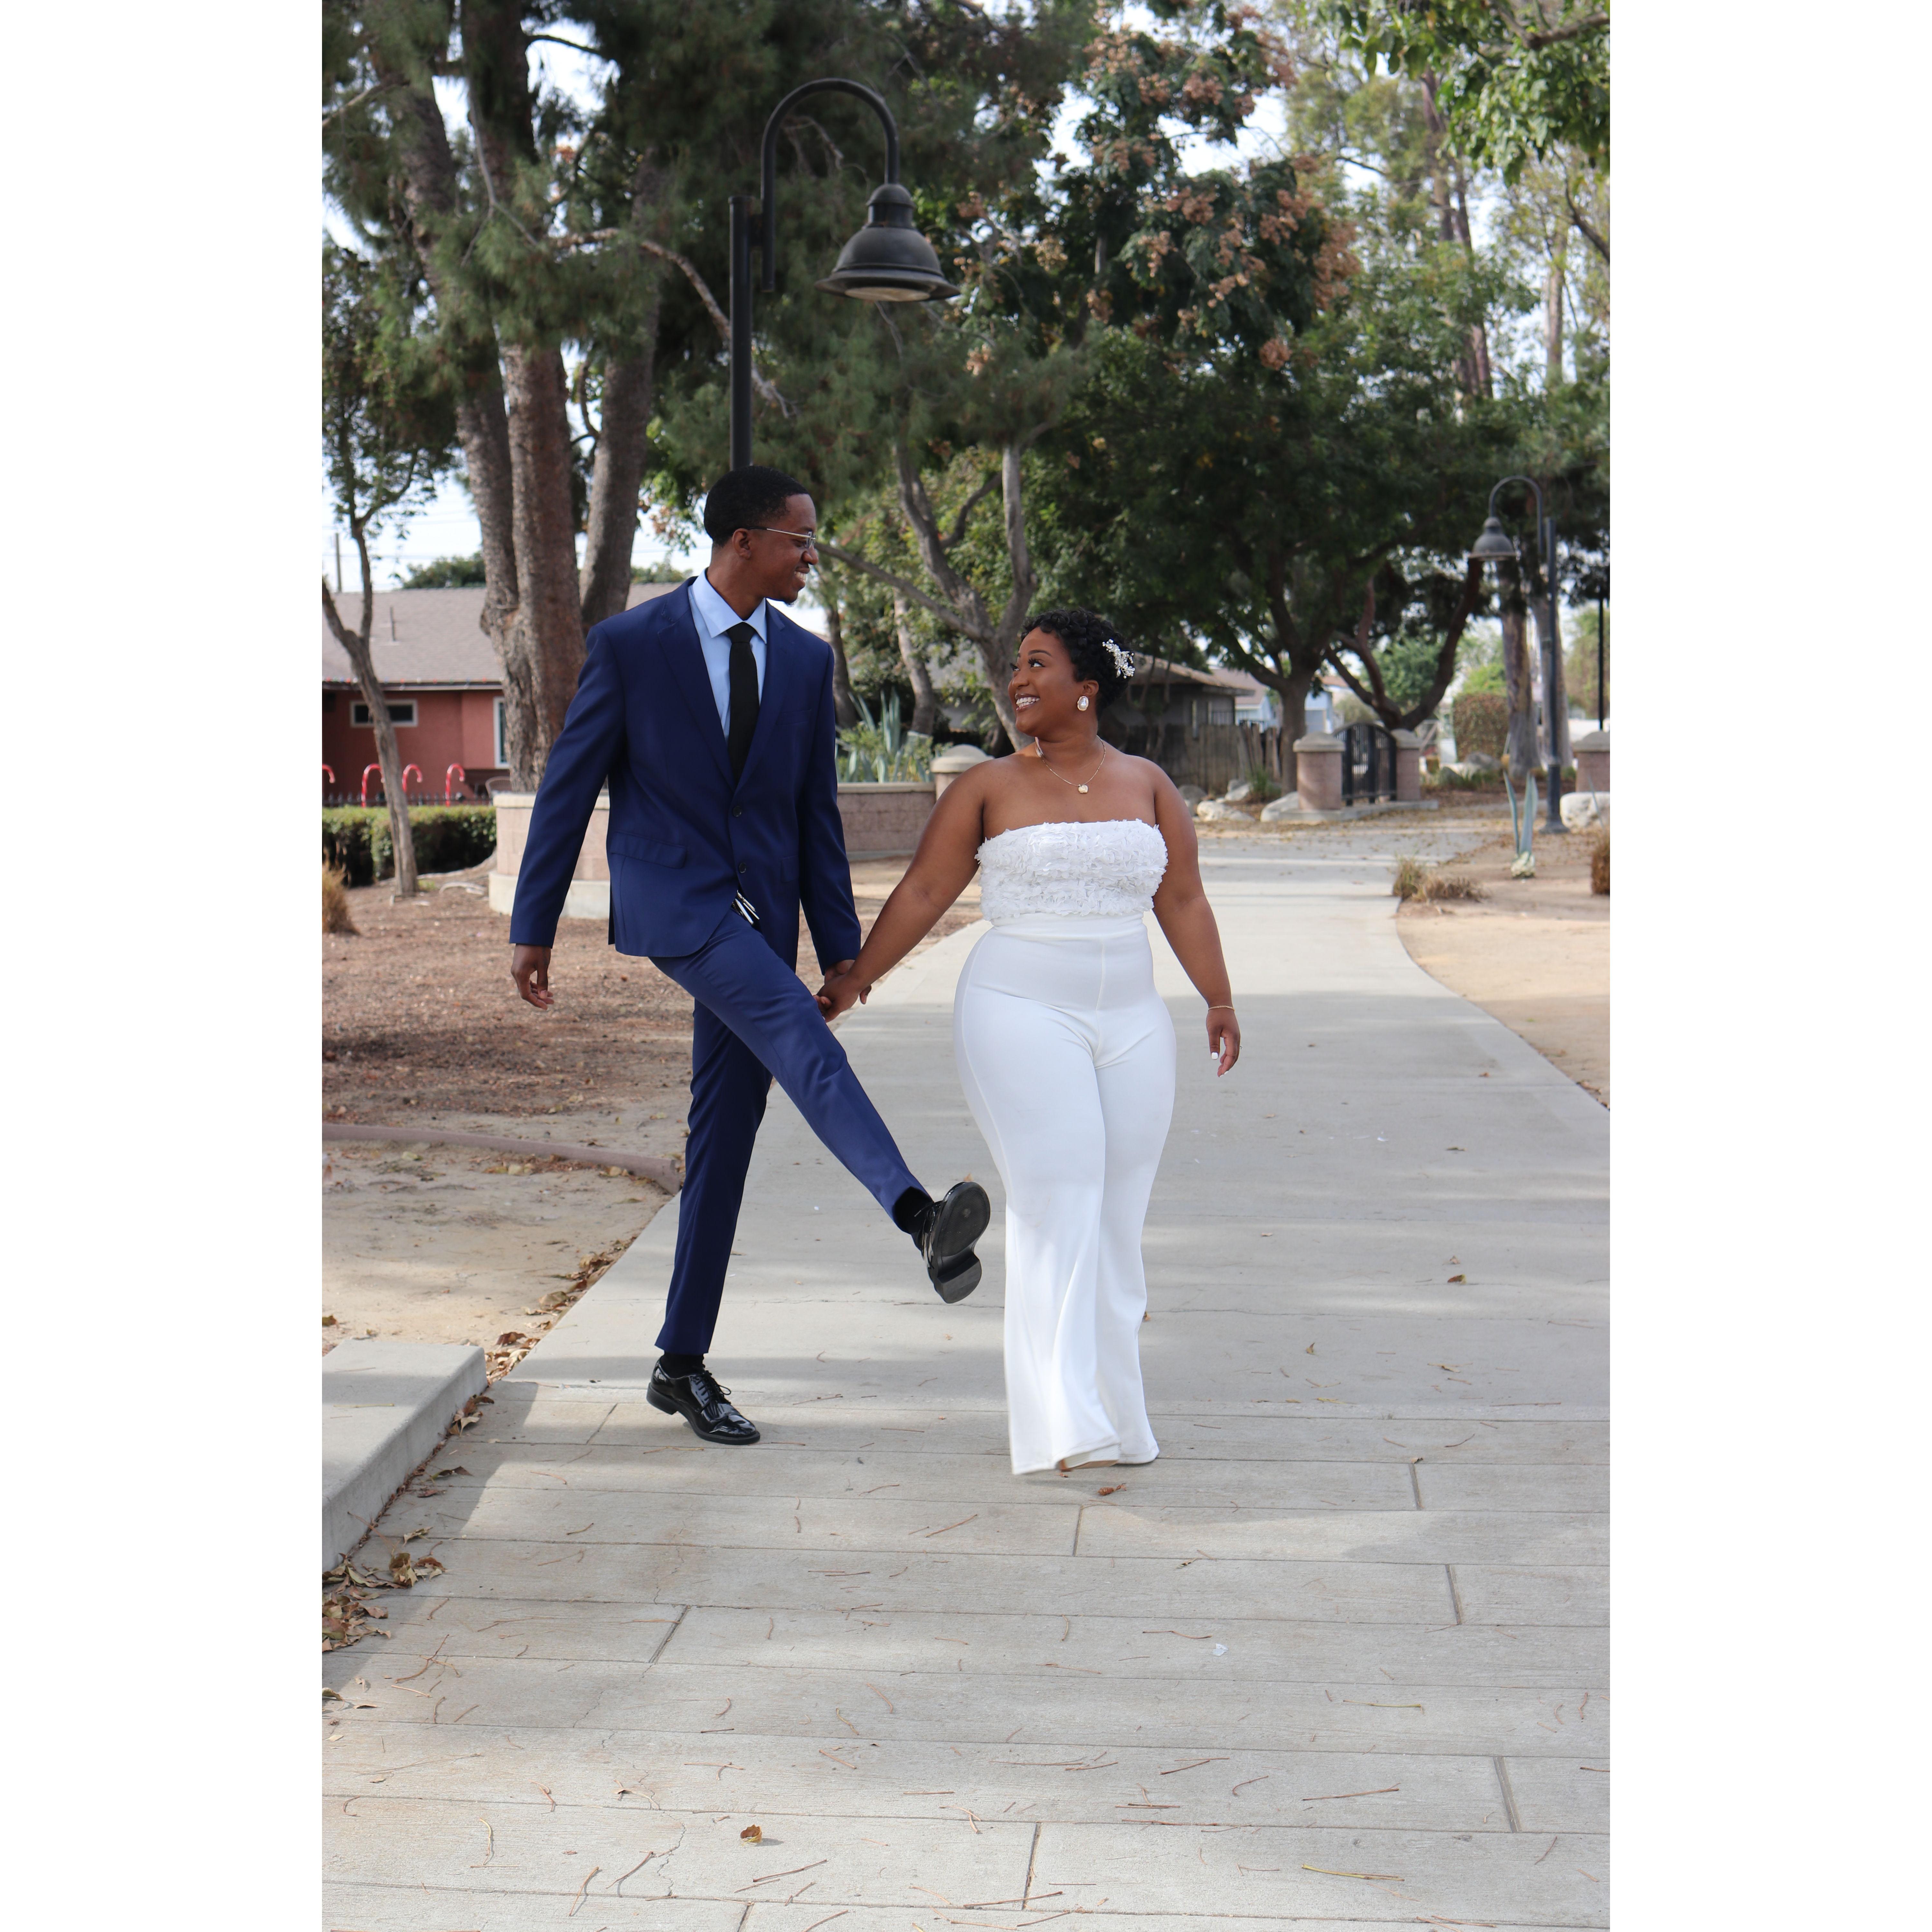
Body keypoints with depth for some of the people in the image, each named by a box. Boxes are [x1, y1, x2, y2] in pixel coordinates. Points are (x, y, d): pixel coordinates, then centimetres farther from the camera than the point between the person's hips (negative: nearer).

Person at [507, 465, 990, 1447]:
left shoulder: (806, 658, 8)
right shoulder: (631, 644, -5)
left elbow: (817, 812, 11)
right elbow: (568, 787, -1)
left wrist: (839, 945, 8)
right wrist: (532, 927, 0)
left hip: (761, 912, 5)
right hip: (670, 899, -5)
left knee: (724, 1140, 6)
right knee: (800, 1037, -30)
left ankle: (682, 1366, 15)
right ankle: (922, 1218, -47)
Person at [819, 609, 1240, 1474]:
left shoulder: (1146, 784, 11)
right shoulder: (987, 788, 4)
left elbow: (1184, 901, 10)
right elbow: (923, 893, 3)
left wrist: (1219, 1000, 3)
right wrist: (854, 977, -2)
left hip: (1131, 1021, 3)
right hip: (1021, 1014, -3)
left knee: (1117, 1217, 5)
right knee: (1056, 1206, -13)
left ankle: (1116, 1418, 14)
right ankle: (1064, 1424, -16)